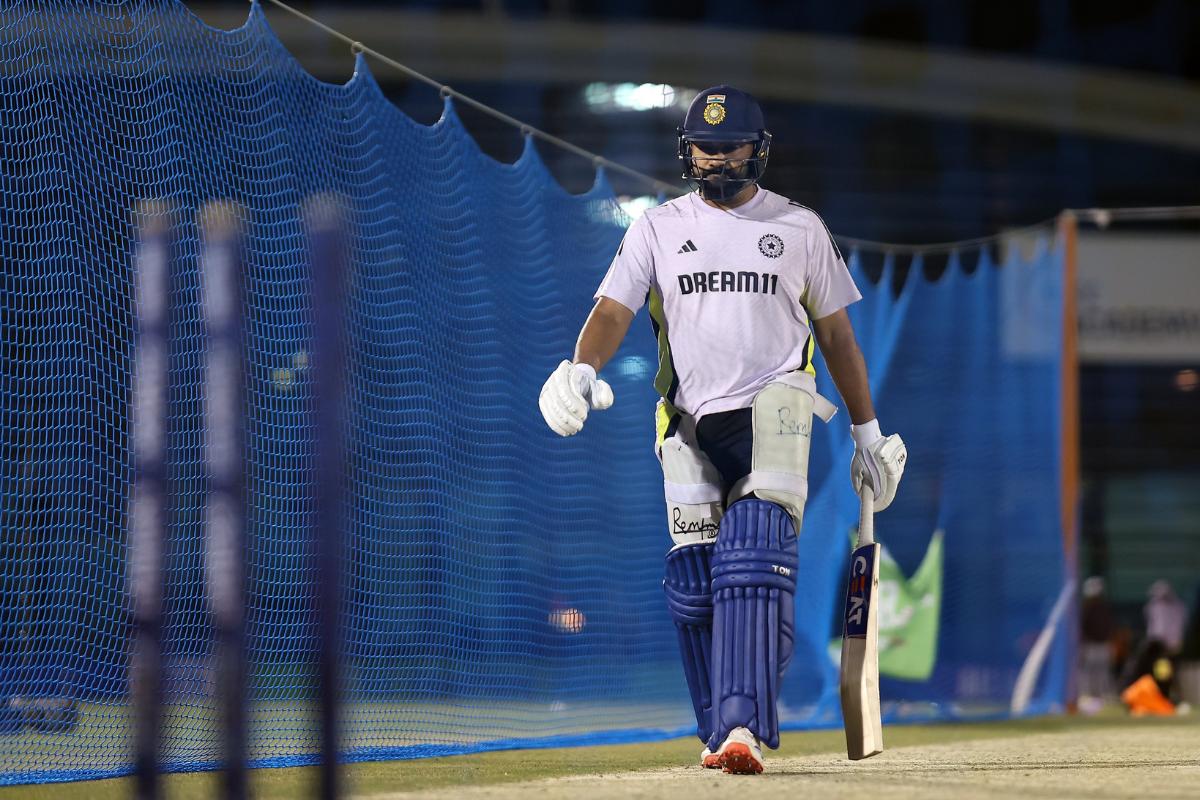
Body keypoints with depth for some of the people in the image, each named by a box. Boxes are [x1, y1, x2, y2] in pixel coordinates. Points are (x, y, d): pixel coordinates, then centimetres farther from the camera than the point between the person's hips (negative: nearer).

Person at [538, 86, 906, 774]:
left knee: (756, 565, -19)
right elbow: (613, 311, -1)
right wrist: (581, 369, -22)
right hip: (691, 426, 2)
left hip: (773, 419, -2)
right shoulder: (657, 229, 11)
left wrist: (869, 434, 16)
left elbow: (837, 335, 16)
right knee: (694, 581, -1)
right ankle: (722, 729, 14)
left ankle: (744, 726, -28)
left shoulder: (800, 229, 10)